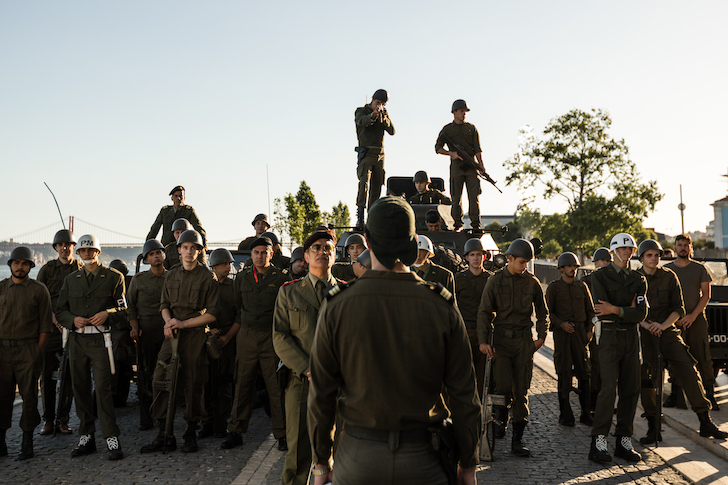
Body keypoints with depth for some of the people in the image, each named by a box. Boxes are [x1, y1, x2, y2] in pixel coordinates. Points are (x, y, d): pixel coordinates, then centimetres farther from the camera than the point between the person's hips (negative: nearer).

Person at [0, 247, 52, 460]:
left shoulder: (39, 290, 2)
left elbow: (45, 325, 1)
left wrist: (38, 351, -5)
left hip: (28, 349, -2)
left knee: (29, 396, 0)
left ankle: (27, 443, 8)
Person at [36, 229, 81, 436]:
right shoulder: (47, 269, 8)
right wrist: (55, 319, -10)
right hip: (51, 328, 0)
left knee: (70, 376, 2)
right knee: (47, 375, 2)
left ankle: (63, 419, 11)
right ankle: (48, 419, 12)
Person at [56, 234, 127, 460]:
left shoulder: (114, 277, 3)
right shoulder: (71, 279, 15)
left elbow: (125, 309, 3)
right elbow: (60, 311, 15)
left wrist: (107, 314, -16)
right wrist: (73, 319, -6)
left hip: (100, 340, -4)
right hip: (77, 340, 4)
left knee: (102, 389, -11)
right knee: (80, 389, 8)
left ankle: (112, 440, -7)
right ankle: (86, 438, 18)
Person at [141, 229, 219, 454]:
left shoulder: (208, 278, -3)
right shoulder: (171, 275, 12)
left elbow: (212, 314, -5)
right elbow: (164, 304, 17)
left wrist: (184, 323, -12)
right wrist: (168, 321, -5)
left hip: (195, 335, -4)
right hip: (172, 334, 4)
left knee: (192, 385, 2)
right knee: (161, 381, -2)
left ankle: (191, 433, 16)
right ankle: (164, 435, 7)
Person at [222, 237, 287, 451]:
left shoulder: (280, 278, 1)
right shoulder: (242, 277, 11)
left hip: (272, 337, -3)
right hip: (247, 337, 3)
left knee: (276, 387, -1)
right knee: (242, 385, 5)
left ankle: (282, 435, 8)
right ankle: (236, 432, 14)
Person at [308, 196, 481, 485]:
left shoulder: (336, 307, -10)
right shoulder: (442, 307, -10)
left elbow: (321, 395, -4)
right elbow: (463, 396, -5)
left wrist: (321, 462, 8)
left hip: (358, 461, 0)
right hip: (422, 459, 0)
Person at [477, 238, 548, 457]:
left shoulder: (532, 282, 6)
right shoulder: (495, 281, 0)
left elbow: (542, 312, 17)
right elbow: (484, 312, 1)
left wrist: (541, 335, 3)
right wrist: (483, 340, -9)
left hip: (524, 339, 2)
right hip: (501, 338, -2)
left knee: (521, 390, 1)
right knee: (503, 388, -12)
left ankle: (517, 439, 9)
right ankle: (501, 417, 21)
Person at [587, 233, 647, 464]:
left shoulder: (638, 280, 13)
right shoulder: (600, 276, 1)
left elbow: (641, 313, -1)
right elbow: (602, 309, -11)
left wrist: (616, 310, -15)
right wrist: (629, 308, -6)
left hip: (631, 336, 5)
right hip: (609, 335, -5)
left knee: (631, 389, 4)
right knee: (609, 387, -14)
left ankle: (623, 441, 12)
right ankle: (598, 442, -11)